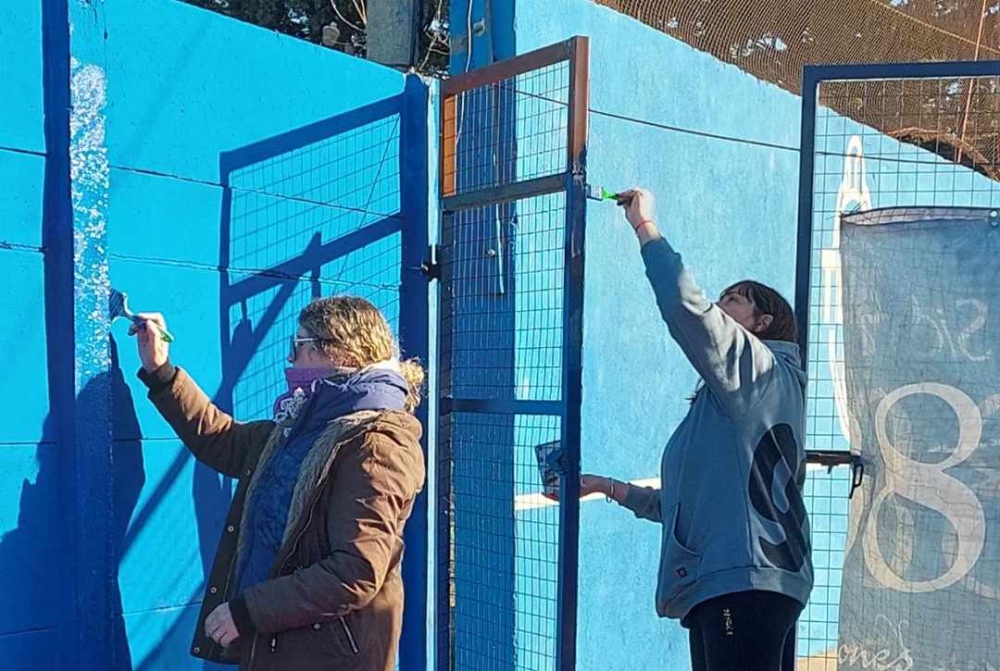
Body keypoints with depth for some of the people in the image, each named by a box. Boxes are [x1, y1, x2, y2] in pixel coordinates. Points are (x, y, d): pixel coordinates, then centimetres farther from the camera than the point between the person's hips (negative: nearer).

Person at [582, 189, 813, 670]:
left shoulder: (764, 370, 0)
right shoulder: (718, 404, 26)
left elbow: (685, 306, -17)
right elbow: (683, 503, 27)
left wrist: (644, 225, -6)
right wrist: (608, 487, 24)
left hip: (746, 584, -9)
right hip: (712, 589, 9)